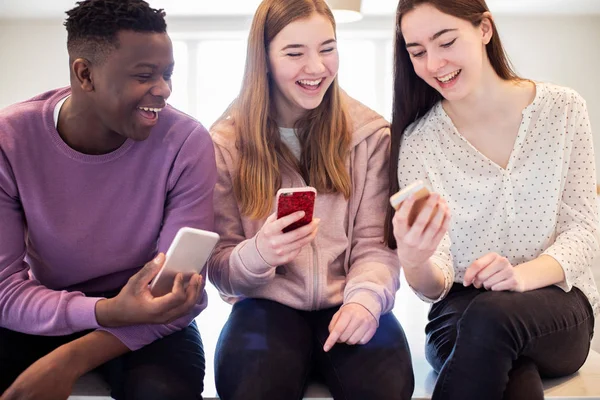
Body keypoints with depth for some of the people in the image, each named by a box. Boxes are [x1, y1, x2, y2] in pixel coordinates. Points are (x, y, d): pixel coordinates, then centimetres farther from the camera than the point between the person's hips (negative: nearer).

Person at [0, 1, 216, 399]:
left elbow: (185, 291, -18)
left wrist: (73, 359, -29)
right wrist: (107, 311, -35)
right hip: (40, 316, 1)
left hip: (147, 317, 0)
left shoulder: (187, 143, -18)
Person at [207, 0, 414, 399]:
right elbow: (218, 266, 0)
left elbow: (376, 243, 1)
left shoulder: (370, 133, 2)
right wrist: (258, 254, -23)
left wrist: (366, 295, -21)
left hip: (346, 304, 1)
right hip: (269, 304, 0)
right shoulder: (226, 141, 1)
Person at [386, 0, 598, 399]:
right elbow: (435, 286, -6)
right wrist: (414, 263, -31)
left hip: (554, 298, 1)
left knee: (492, 315, -34)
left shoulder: (562, 108, -1)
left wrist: (522, 274, -22)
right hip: (460, 310, -1)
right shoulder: (417, 142, -2)